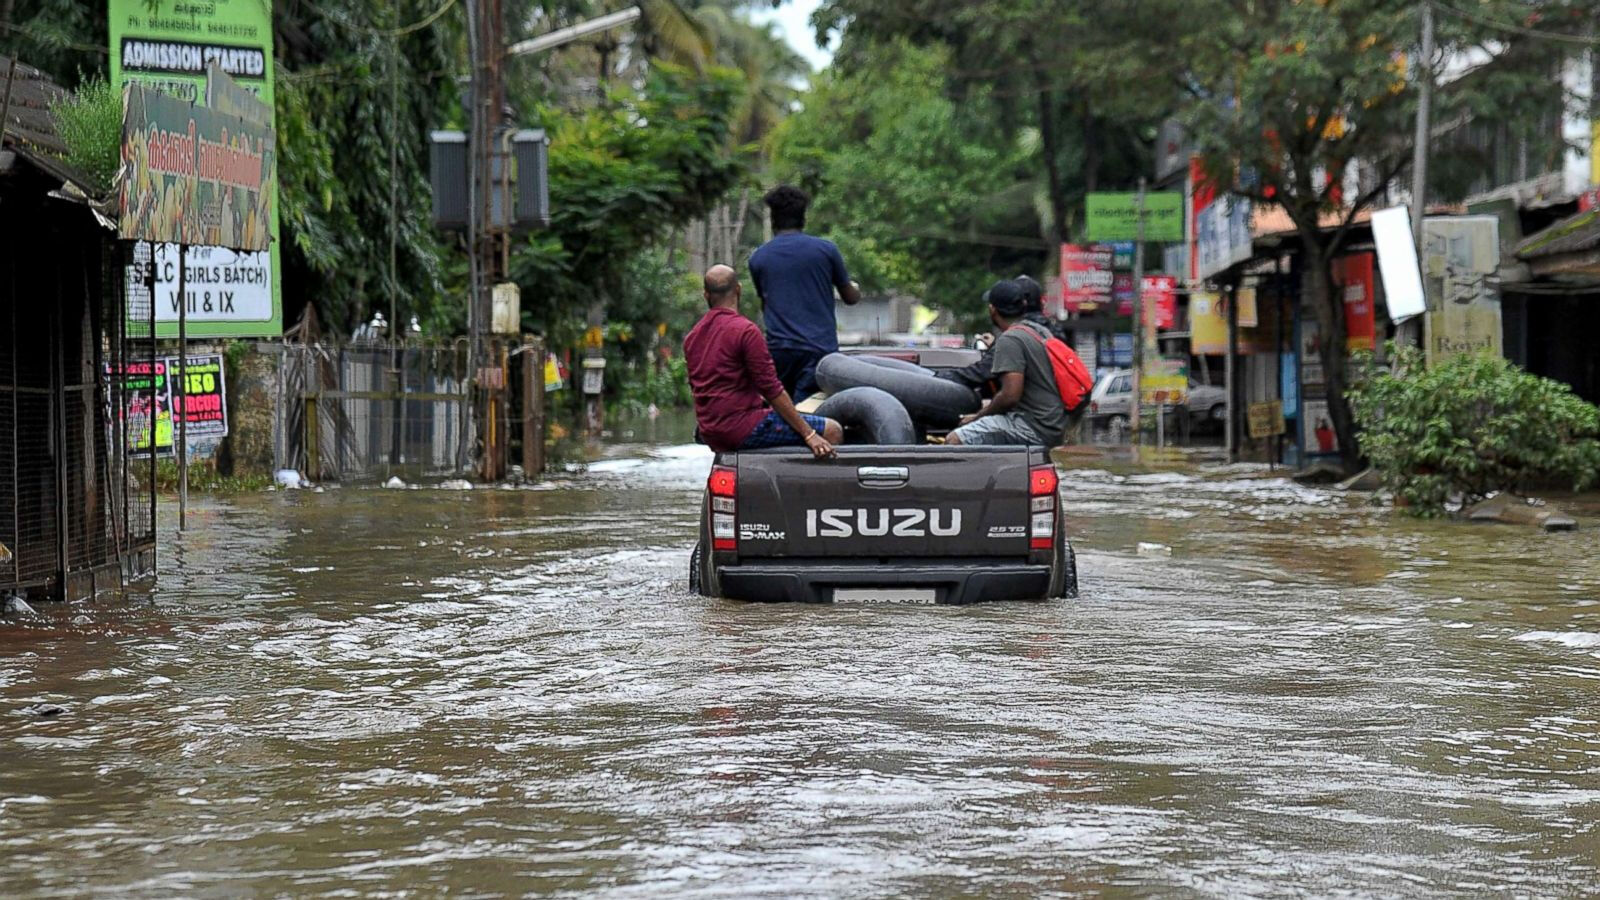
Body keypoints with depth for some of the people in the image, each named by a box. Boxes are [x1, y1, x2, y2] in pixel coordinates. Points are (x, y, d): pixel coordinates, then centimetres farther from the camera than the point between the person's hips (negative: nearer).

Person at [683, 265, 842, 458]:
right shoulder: (746, 330, -13)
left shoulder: (691, 338, 13)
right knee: (832, 431, -9)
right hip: (743, 429, -9)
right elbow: (770, 388, -16)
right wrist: (809, 434, -14)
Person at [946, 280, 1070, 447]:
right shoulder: (1042, 331, 14)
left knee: (954, 440, -18)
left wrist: (979, 415, -7)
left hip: (1034, 428, -10)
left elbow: (1011, 395, -21)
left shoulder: (1009, 340, -14)